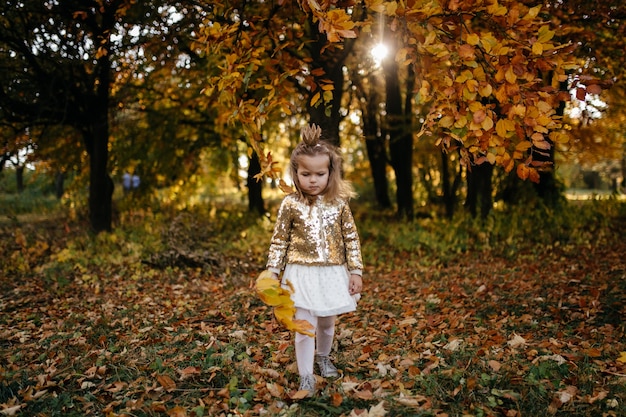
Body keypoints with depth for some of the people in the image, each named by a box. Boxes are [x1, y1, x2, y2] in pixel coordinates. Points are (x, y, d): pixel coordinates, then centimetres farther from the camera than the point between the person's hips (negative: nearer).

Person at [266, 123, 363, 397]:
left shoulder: (339, 204, -3)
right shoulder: (290, 204, -7)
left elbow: (351, 239, 3)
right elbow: (279, 241, 0)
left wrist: (356, 271, 1)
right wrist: (272, 272, -4)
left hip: (333, 274, 2)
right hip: (301, 274, -2)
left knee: (327, 323, 18)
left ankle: (323, 357, 45)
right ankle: (306, 377, 10)